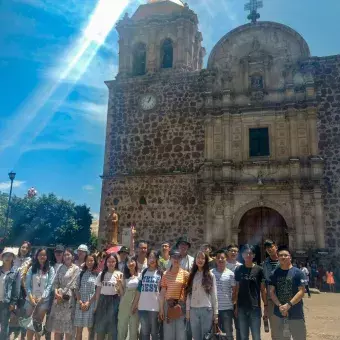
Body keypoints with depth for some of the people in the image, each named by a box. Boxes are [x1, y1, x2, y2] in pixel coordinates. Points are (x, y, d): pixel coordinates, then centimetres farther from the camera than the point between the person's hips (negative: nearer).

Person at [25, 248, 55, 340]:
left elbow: (50, 285, -5)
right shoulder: (32, 268, 5)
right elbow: (27, 284, 1)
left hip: (43, 300, -1)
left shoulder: (50, 269, 0)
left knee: (39, 323, 7)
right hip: (31, 299, 1)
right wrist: (31, 297, -11)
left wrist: (42, 298, -13)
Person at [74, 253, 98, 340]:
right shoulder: (81, 273, 10)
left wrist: (88, 303, -11)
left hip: (91, 304, -3)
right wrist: (80, 302, -5)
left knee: (90, 329, 3)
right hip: (80, 303, 3)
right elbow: (77, 289, 8)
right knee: (79, 329, 6)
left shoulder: (97, 274, -3)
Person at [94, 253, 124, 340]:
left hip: (113, 301, -3)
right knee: (100, 327, 9)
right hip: (102, 301, 3)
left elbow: (122, 293, -3)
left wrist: (119, 283, -20)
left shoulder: (119, 274, -4)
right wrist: (96, 304, 9)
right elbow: (98, 291, 9)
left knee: (112, 327, 5)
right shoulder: (101, 274, 4)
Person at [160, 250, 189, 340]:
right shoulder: (166, 274, 4)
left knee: (181, 333, 3)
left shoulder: (185, 274, -1)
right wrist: (161, 308, 3)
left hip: (181, 304, -2)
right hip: (168, 304, 2)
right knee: (168, 332, 10)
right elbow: (163, 292, 5)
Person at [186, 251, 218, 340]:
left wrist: (215, 313, -2)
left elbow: (214, 295, 1)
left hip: (207, 310, -2)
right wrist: (187, 310, 3)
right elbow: (189, 294, 7)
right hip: (193, 310, 3)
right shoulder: (192, 275, 8)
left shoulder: (210, 276, 1)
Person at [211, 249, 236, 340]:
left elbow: (234, 290, 3)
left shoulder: (230, 274, -2)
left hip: (227, 308, -1)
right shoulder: (211, 273, 0)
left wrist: (232, 302, -2)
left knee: (228, 333, 10)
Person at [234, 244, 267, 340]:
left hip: (255, 307, -2)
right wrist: (236, 306, 4)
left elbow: (263, 289, 2)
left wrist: (266, 306, -2)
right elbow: (237, 289, 6)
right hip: (241, 307, 2)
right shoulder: (238, 270, 3)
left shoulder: (259, 269, -1)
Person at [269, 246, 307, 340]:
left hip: (296, 313, -3)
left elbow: (301, 291, -10)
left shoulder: (297, 272, -5)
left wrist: (288, 305, -16)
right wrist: (280, 306, -11)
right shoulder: (275, 273, 4)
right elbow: (272, 292, 3)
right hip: (279, 313, 3)